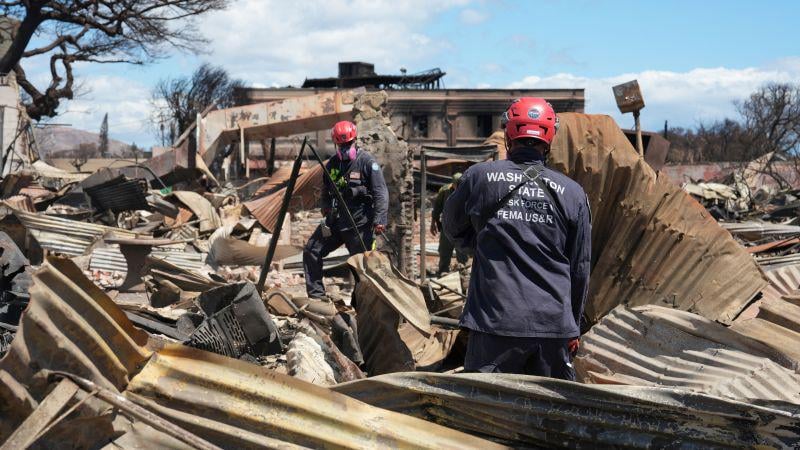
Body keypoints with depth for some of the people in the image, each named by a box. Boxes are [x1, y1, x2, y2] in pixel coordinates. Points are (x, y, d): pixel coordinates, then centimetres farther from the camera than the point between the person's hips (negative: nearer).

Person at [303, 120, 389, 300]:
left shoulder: (367, 162, -8)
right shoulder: (332, 164, 11)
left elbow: (381, 192, -14)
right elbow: (326, 190, 27)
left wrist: (380, 220, -23)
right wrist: (326, 207, 8)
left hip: (359, 224, -6)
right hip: (335, 221, 6)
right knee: (311, 251, 3)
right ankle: (316, 295, 9)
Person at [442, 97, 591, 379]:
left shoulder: (479, 177, -2)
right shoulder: (572, 193, 4)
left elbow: (454, 229, 16)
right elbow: (580, 268, 10)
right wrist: (574, 327, 21)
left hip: (495, 321, -2)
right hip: (554, 324, 2)